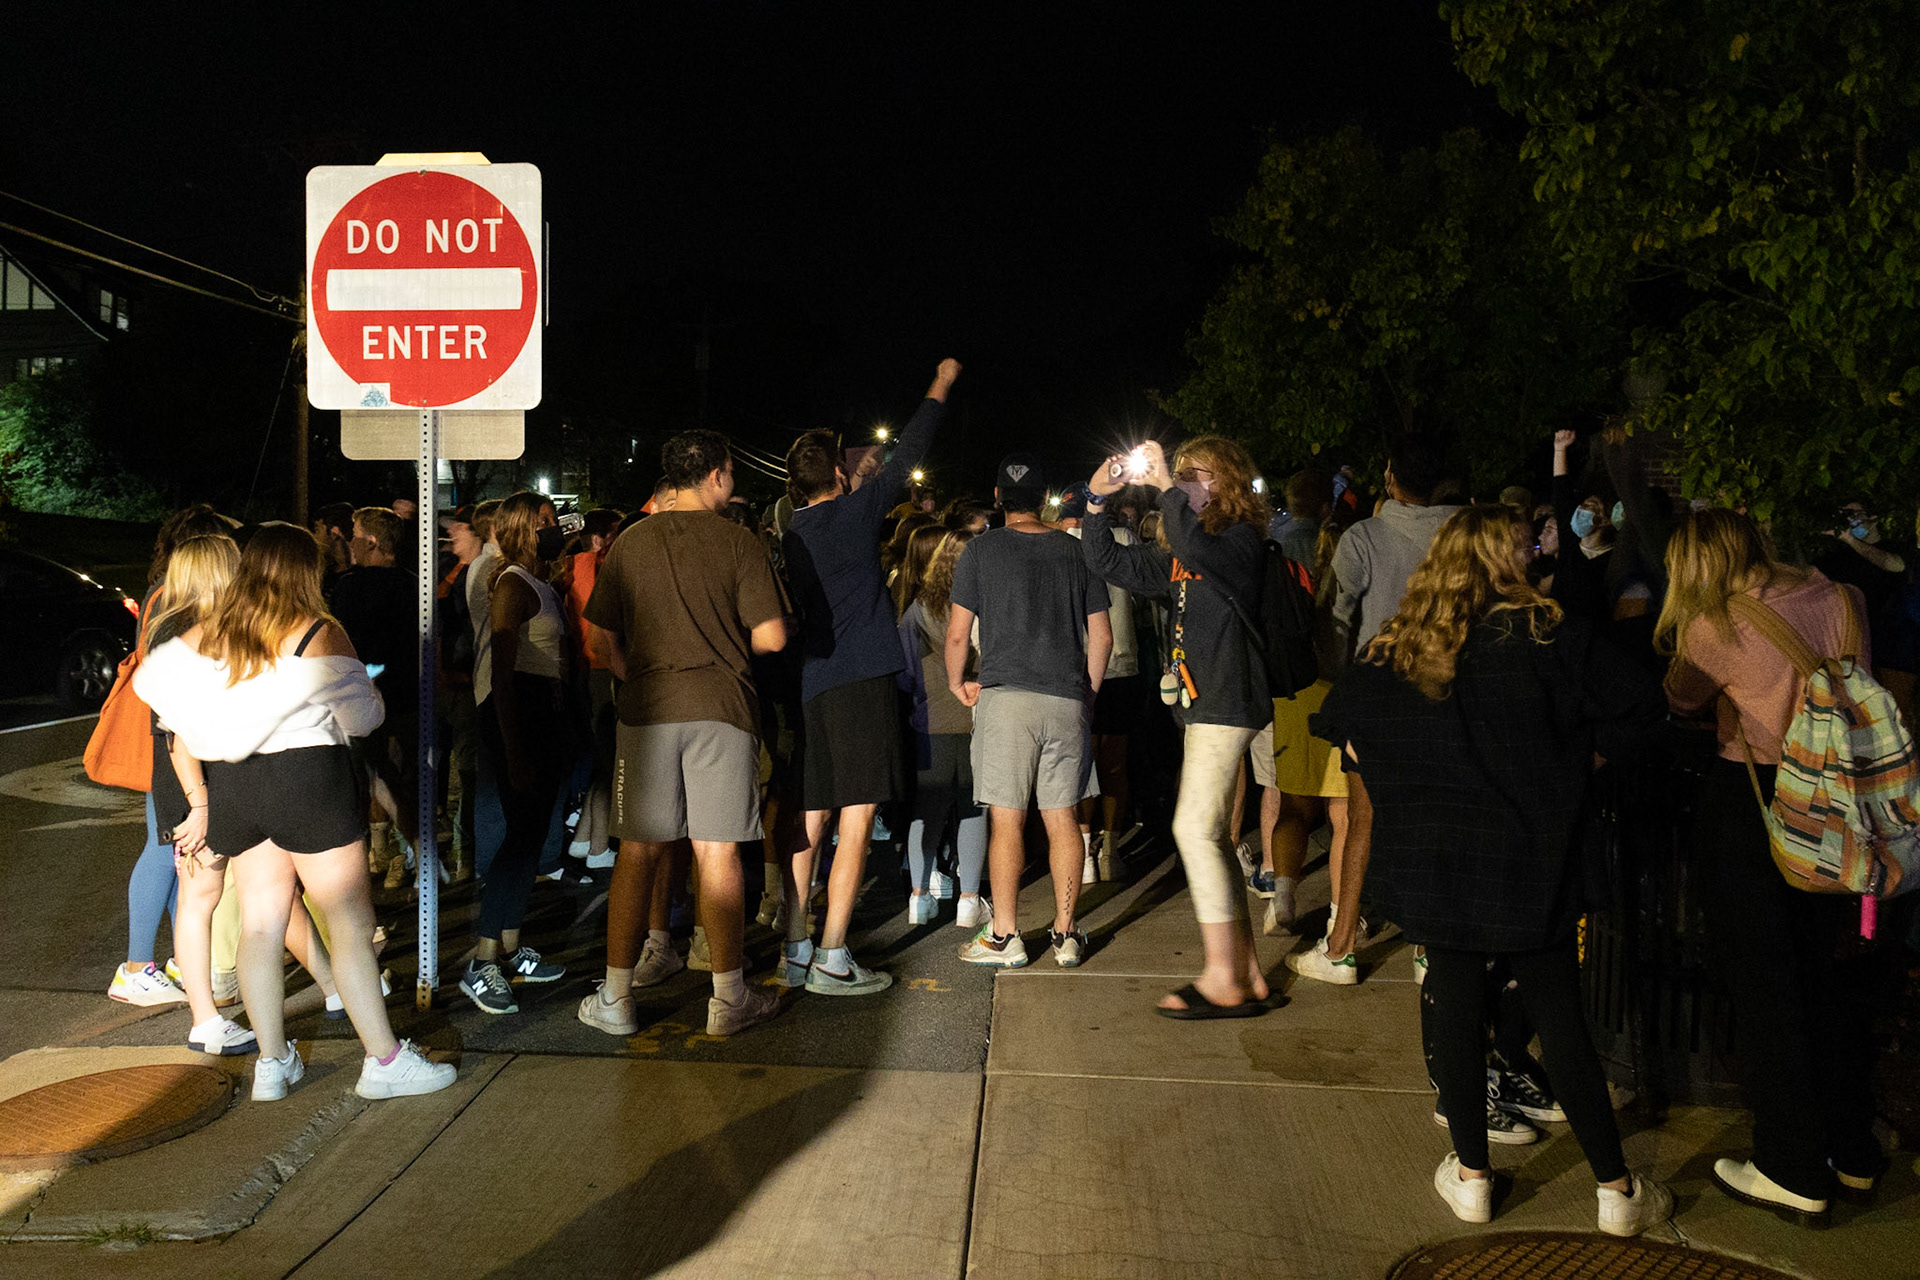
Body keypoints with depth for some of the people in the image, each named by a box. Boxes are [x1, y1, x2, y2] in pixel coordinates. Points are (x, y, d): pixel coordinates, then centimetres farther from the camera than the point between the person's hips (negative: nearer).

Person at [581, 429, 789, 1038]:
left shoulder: (630, 543, 7)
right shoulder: (740, 543, -2)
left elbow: (608, 641, 8)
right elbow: (772, 637, -8)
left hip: (646, 710, 2)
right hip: (721, 711, -2)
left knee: (638, 853, 8)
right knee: (718, 854, 3)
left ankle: (616, 998, 13)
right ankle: (727, 1000, 10)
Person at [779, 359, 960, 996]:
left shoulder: (793, 535, 12)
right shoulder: (856, 510, -1)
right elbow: (908, 456, 10)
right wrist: (939, 389, 22)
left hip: (813, 686, 6)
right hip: (862, 678, -6)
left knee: (811, 818, 9)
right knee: (857, 817, -5)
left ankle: (796, 951, 13)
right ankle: (832, 960, -5)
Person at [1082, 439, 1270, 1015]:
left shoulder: (1242, 539, -9)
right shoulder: (1180, 554, 17)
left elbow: (1197, 550, -31)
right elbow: (1110, 562, 19)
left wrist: (1167, 486, -23)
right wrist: (1097, 501, 8)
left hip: (1228, 702, -10)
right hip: (1201, 703, 10)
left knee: (1196, 827, -14)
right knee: (1211, 836, 10)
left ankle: (1222, 979, -9)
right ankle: (1245, 973, 16)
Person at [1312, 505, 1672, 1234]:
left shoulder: (1397, 647, 3)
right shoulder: (1546, 635, -8)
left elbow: (1339, 726, 9)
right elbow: (1640, 709, -11)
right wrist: (1577, 754, 3)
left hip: (1432, 862, 2)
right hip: (1527, 860, -2)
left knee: (1453, 1002, 12)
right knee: (1557, 1015, 7)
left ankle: (1470, 1175, 21)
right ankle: (1617, 1188, 17)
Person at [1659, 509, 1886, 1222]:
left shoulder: (1716, 629, -15)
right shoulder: (1841, 600, 1)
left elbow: (1680, 700, 3)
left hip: (1750, 807, -6)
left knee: (1764, 985, 5)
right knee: (1828, 975, 19)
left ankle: (1796, 1176, 13)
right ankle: (1853, 1155, 30)